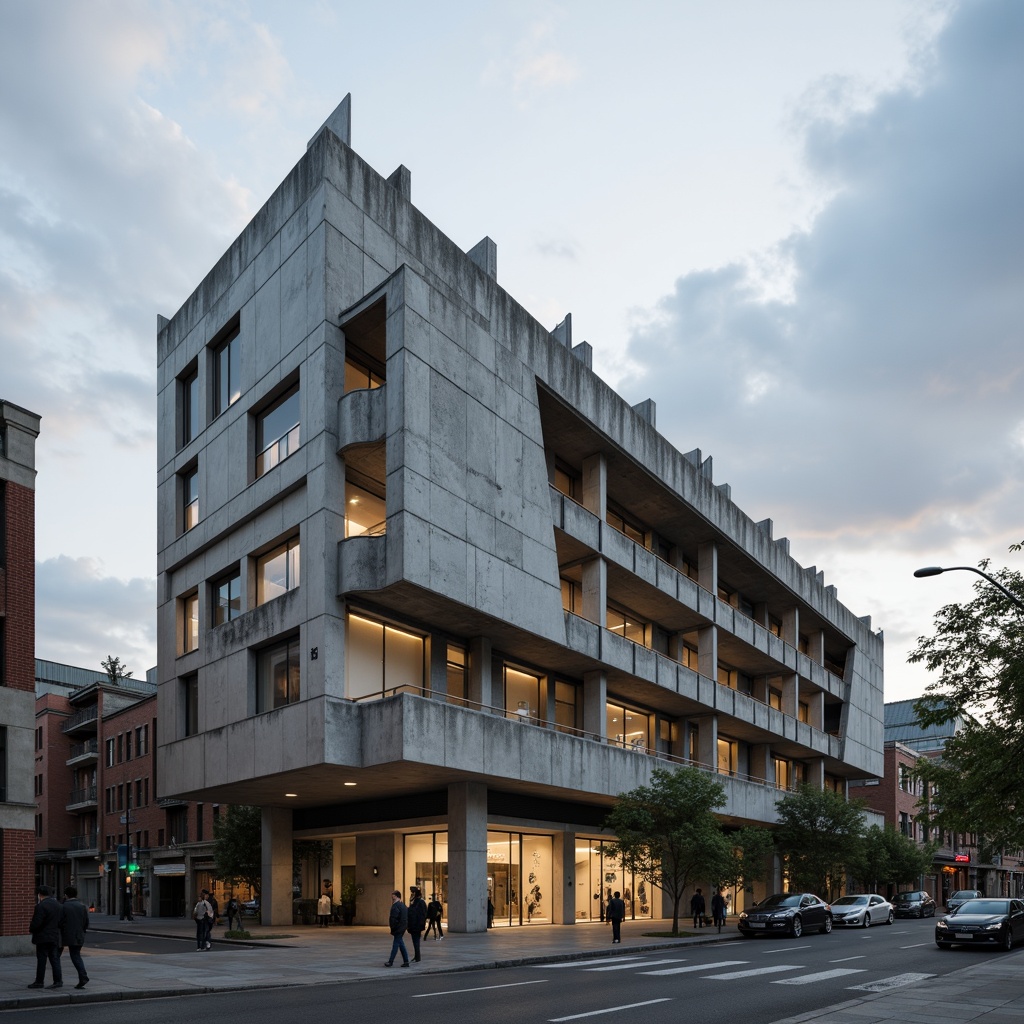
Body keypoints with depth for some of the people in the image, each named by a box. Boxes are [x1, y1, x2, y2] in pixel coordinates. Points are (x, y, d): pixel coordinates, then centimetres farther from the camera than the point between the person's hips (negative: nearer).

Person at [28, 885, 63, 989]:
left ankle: (39, 981, 8)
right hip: (55, 937, 7)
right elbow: (60, 921, 11)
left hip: (43, 937, -7)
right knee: (54, 959, 7)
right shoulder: (57, 905, 9)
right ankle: (58, 981, 4)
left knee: (41, 960, 2)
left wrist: (31, 928, 0)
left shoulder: (41, 906, -16)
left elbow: (36, 923, -19)